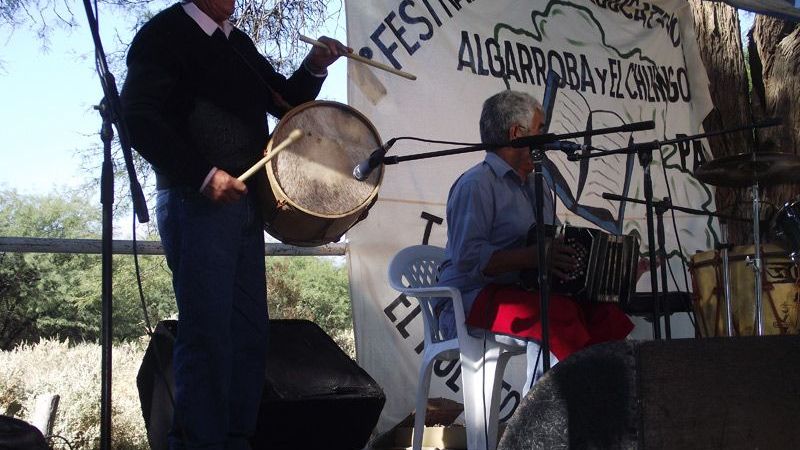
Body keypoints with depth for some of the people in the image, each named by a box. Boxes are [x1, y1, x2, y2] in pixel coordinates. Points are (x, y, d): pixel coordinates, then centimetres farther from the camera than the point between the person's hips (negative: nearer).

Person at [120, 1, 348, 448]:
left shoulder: (240, 43, 17)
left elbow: (286, 101, 22)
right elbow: (140, 119, -14)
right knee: (208, 334, -6)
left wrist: (314, 68, 3)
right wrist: (204, 175, -20)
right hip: (197, 204, -7)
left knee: (251, 331, 7)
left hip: (245, 202, 7)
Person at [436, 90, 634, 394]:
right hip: (472, 301, -8)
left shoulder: (536, 186, 22)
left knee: (606, 314, -16)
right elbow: (468, 257, -19)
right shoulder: (476, 184, -8)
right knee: (557, 312, -33)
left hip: (526, 293, 8)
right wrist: (532, 257, -25)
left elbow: (556, 248, 19)